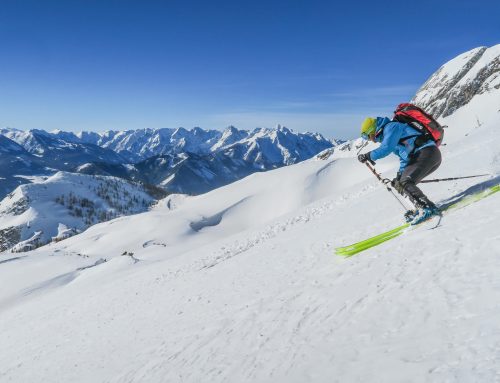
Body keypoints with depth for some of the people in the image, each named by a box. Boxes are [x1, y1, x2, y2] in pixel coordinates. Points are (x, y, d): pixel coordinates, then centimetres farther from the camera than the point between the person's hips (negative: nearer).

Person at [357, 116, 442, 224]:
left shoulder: (391, 127, -3)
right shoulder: (388, 134, 26)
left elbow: (386, 148, -18)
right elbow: (405, 157, 29)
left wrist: (368, 156, -6)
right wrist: (400, 175, 18)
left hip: (428, 152, -10)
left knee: (405, 183, -20)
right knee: (401, 184, 10)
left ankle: (428, 209, -26)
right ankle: (421, 208, 5)